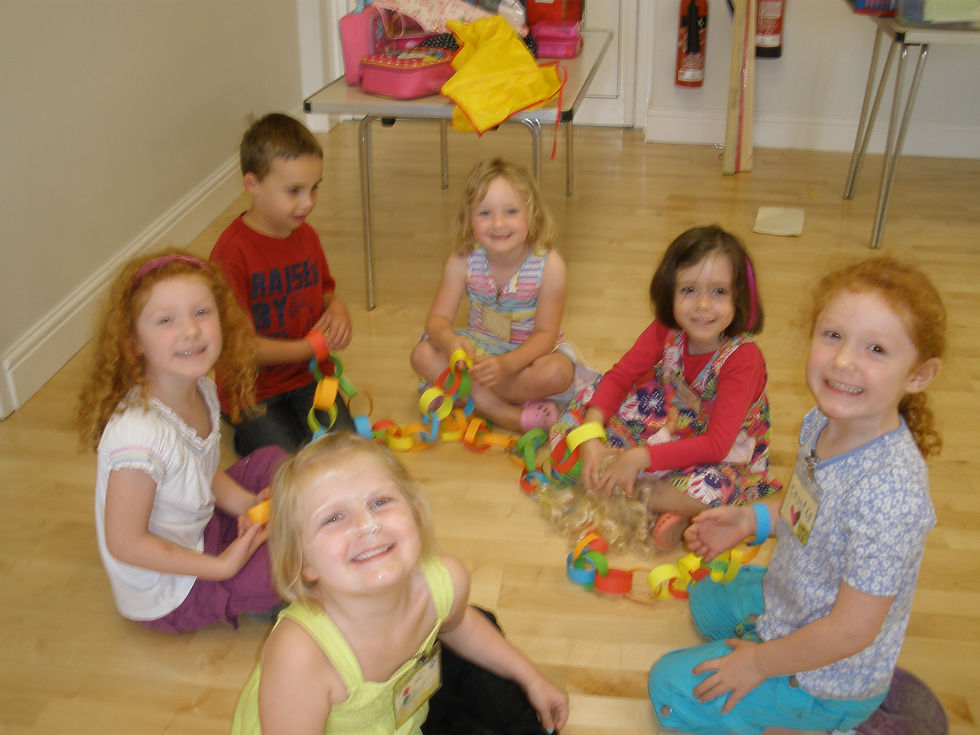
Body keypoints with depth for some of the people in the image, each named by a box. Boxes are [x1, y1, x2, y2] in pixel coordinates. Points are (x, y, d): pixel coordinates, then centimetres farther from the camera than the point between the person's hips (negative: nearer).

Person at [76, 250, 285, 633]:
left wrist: (247, 505, -9)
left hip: (199, 529, 8)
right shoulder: (139, 434, -36)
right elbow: (125, 543, -28)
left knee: (270, 461, 12)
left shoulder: (201, 391, -10)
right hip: (165, 598, -8)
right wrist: (222, 566, -23)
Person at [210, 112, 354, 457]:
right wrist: (309, 348, -17)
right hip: (253, 389, -5)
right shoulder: (232, 252, -19)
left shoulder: (306, 236, 4)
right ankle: (247, 432, 11)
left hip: (308, 377, 5)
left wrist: (337, 310, -6)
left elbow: (326, 290, 20)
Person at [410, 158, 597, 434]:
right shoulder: (463, 261, -15)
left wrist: (507, 364, -39)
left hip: (530, 350, -3)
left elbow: (546, 334, -21)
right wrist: (449, 341, -40)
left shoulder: (549, 264, -23)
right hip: (480, 346, 3)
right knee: (423, 355, -22)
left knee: (557, 373, -35)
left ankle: (463, 393, -22)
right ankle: (507, 415, -27)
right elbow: (438, 318, -14)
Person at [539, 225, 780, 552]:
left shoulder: (743, 359, -29)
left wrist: (640, 457, -38)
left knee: (714, 488, -40)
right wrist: (590, 437, -26)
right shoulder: (666, 331, -13)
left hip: (727, 454, -6)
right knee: (592, 401, -7)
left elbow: (716, 445, -32)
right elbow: (619, 376, -8)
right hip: (670, 424, 6)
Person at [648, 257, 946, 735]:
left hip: (828, 679, -8)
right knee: (706, 601, 31)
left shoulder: (890, 493, -39)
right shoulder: (822, 424, -13)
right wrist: (755, 519, -3)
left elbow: (851, 631, -30)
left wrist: (760, 662, -17)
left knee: (671, 687, 2)